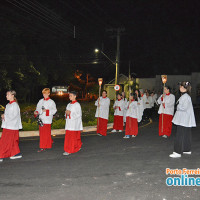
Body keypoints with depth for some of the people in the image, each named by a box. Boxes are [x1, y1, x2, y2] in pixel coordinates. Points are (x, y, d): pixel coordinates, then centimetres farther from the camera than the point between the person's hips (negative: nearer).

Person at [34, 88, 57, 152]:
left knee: (46, 133, -4)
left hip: (47, 120, -5)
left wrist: (46, 111, -18)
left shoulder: (51, 102, -2)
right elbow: (38, 108, 16)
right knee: (41, 133, 8)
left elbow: (54, 110, -7)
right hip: (41, 119, 5)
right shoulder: (41, 101, 13)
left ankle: (43, 147, -1)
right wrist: (36, 112, -5)